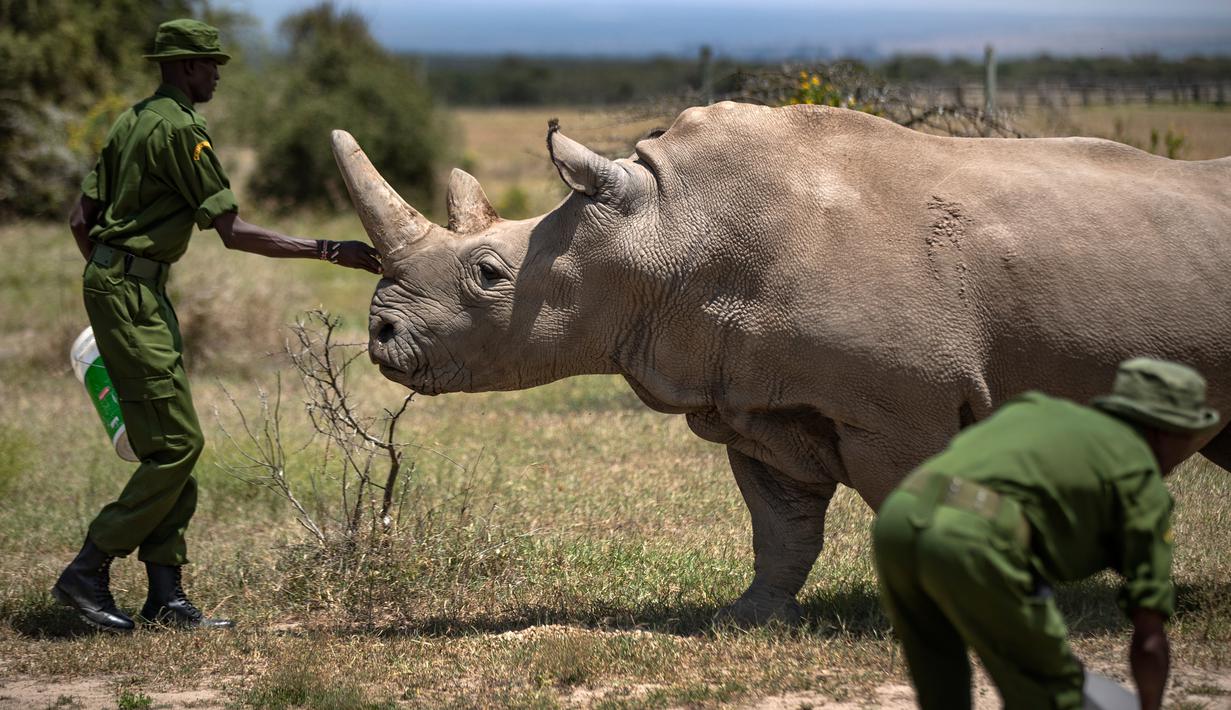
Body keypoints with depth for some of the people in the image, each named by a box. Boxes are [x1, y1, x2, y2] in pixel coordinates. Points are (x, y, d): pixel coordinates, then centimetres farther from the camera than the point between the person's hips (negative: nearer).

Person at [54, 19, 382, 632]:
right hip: (131, 293, -10)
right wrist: (329, 251, -17)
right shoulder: (180, 130, -13)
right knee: (175, 443, -10)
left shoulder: (132, 122, 16)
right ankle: (87, 575, -7)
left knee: (170, 444, 9)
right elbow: (233, 232, -17)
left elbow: (80, 221, 18)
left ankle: (166, 594, 8)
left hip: (110, 279, 10)